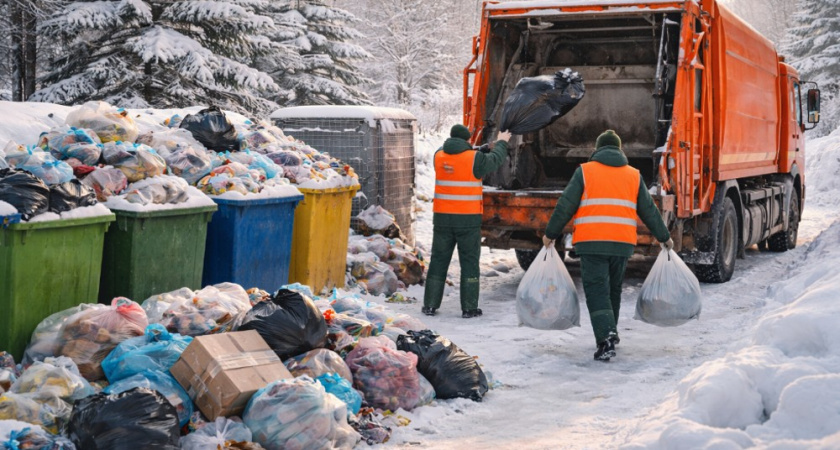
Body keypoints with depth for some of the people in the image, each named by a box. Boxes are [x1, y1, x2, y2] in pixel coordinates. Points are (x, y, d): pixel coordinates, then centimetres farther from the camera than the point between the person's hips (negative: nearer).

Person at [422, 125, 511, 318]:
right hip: (468, 220, -3)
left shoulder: (438, 156, 3)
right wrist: (501, 143, 31)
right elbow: (495, 159, 10)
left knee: (438, 261, 11)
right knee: (469, 263, 5)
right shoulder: (475, 158, -8)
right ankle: (469, 308, 7)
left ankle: (430, 305, 12)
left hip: (443, 218, 3)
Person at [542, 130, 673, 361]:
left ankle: (606, 337, -19)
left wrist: (550, 234, 9)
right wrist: (664, 237, 28)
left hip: (591, 243, -3)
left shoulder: (585, 171, 5)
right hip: (623, 244, 3)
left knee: (596, 290, -3)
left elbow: (565, 206, 1)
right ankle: (610, 332, 30)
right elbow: (649, 210, 17)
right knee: (614, 289, 19)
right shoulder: (634, 175, 14)